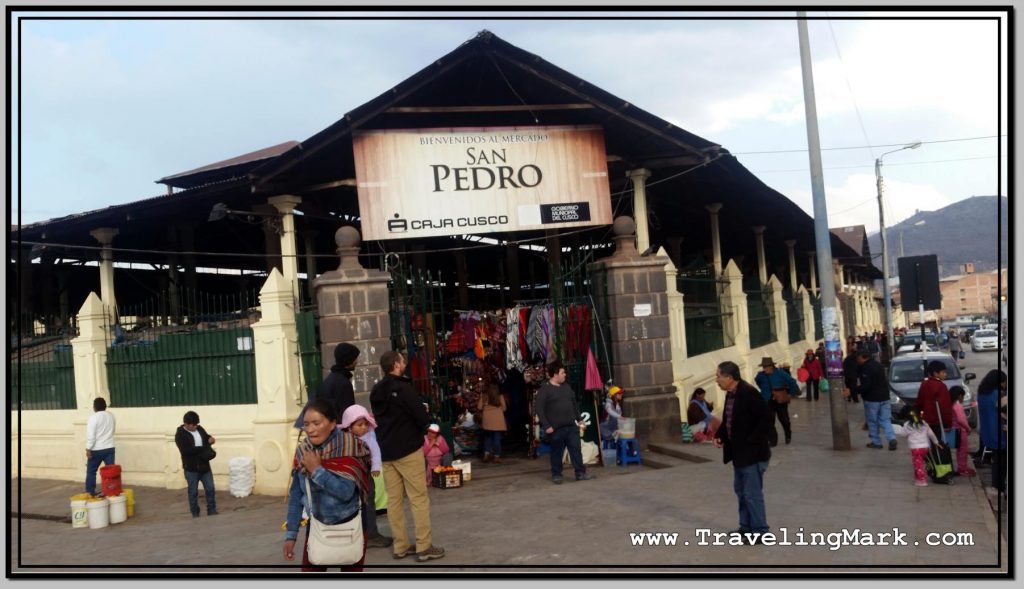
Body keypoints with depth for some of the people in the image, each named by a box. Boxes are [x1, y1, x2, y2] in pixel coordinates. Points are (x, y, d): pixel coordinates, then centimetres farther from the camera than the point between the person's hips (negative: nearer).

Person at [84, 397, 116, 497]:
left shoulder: (93, 417, -13)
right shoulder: (111, 416, 6)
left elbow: (90, 435, -17)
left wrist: (88, 449, -13)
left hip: (97, 449, -5)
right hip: (110, 447, 5)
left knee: (91, 471, 9)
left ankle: (90, 492, 11)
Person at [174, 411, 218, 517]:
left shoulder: (199, 429, 4)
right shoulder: (180, 435, -13)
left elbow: (207, 437, 19)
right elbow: (186, 450, -25)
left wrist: (210, 439, -7)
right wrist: (203, 448, -24)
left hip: (204, 465, 5)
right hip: (191, 468, -5)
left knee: (210, 489, 6)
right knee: (193, 492, 7)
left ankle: (212, 512, 17)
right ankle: (195, 514, 18)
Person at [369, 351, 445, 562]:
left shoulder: (376, 392, 8)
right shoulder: (403, 388, -15)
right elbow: (423, 419, -15)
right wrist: (418, 429, 6)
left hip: (386, 452, 7)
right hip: (408, 450, -7)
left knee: (394, 499, 8)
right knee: (419, 499, -1)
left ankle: (400, 546, 12)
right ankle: (424, 547, 0)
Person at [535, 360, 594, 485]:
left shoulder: (566, 387, 12)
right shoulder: (544, 389, -10)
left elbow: (574, 403, 22)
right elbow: (539, 409, -13)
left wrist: (579, 419, 19)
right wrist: (546, 426, -16)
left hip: (572, 426, 6)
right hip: (556, 428, -6)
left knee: (576, 449, 4)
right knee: (557, 452, 5)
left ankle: (580, 473, 10)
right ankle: (556, 475, 17)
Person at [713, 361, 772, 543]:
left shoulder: (749, 393, -21)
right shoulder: (730, 394, 7)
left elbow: (766, 419, -23)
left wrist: (750, 441, -21)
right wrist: (719, 435, 4)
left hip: (753, 452, -10)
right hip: (739, 452, 10)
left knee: (752, 493, -2)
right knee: (741, 490, 18)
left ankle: (759, 532, 9)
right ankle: (746, 527, 31)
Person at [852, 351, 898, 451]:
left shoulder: (866, 368, -16)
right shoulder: (878, 365, 13)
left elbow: (865, 385, -23)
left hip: (872, 398, -8)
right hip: (884, 397, 8)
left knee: (872, 421, 5)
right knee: (885, 420, 8)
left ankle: (876, 441, 9)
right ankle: (892, 438, -7)